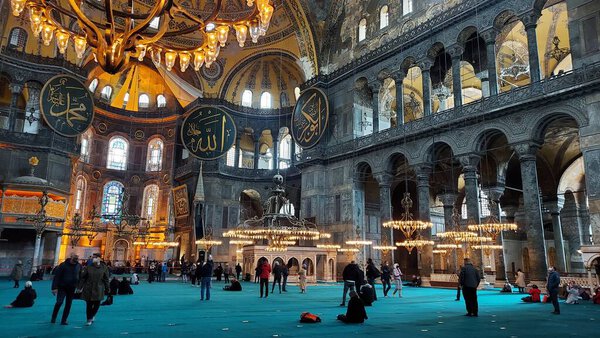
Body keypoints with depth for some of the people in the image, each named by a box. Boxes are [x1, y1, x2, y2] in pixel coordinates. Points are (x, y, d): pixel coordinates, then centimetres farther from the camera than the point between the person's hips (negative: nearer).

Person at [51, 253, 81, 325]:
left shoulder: (79, 266, 1)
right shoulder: (63, 265, -11)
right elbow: (56, 276, -11)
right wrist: (54, 287, -16)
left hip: (72, 288, 4)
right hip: (62, 287, -4)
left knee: (68, 305, 7)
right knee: (59, 302, -12)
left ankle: (63, 320, 17)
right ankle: (53, 318, 11)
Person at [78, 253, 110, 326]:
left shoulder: (104, 267, 0)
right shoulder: (88, 267, 0)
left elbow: (106, 279, 5)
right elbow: (83, 277, 2)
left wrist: (107, 289, 7)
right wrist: (80, 287, -3)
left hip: (98, 289, 0)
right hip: (88, 289, 0)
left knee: (97, 304, 2)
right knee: (89, 305, 4)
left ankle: (92, 315, 32)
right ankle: (89, 319, 20)